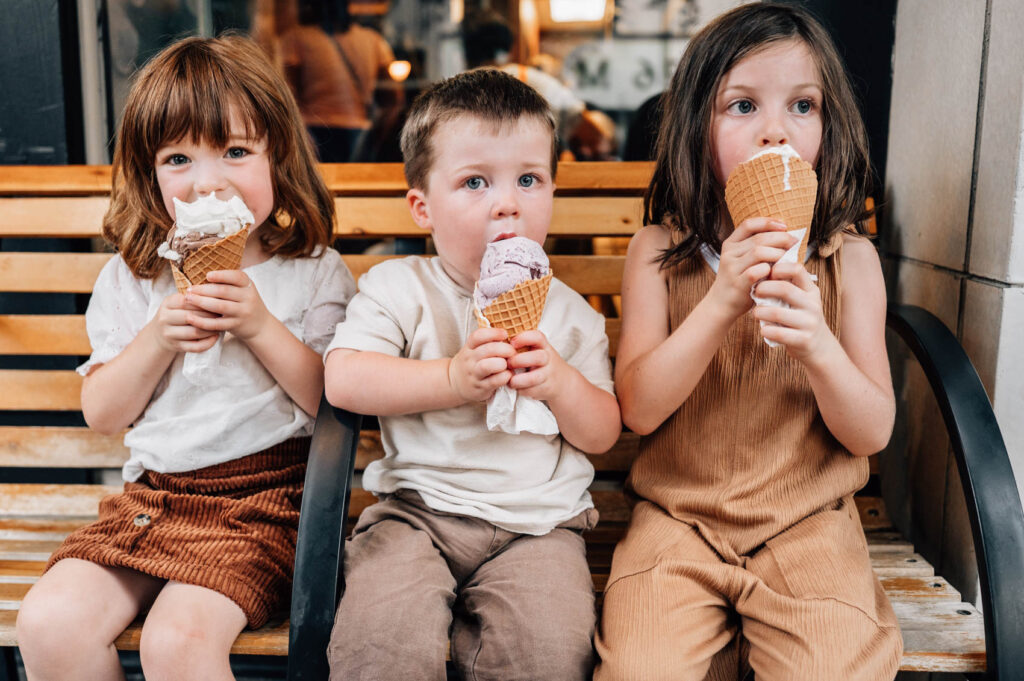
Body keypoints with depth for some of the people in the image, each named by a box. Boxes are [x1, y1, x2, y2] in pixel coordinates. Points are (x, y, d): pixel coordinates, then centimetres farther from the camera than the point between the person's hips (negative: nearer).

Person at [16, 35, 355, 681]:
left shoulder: (315, 272, 0)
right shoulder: (132, 277, 8)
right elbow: (103, 413, 7)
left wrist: (260, 326, -17)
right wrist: (159, 339, -10)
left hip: (263, 501, -4)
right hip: (153, 492, 4)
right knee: (49, 623, -14)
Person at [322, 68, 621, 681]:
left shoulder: (568, 312, 9)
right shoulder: (399, 288, 3)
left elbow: (604, 433, 8)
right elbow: (344, 380, -10)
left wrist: (560, 383, -13)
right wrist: (453, 378, -20)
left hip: (536, 522, 2)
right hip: (416, 509, -1)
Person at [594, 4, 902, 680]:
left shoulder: (848, 257, -1)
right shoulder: (659, 250, -2)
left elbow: (872, 432, -2)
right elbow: (639, 409, -9)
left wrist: (818, 345, -23)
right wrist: (723, 301, -22)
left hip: (808, 523, 1)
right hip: (677, 520, 0)